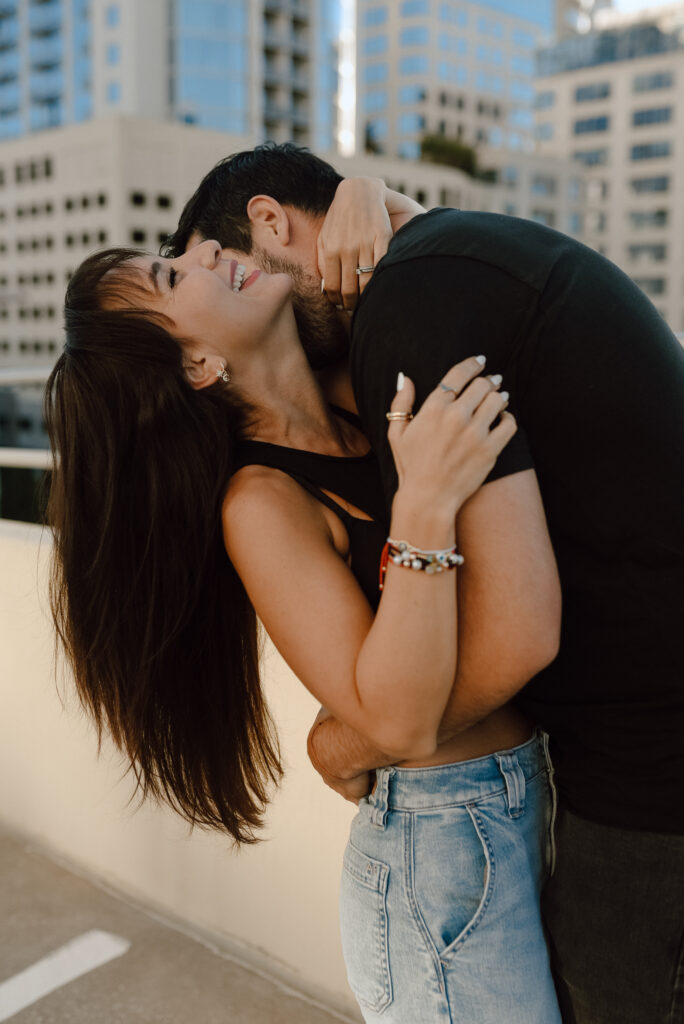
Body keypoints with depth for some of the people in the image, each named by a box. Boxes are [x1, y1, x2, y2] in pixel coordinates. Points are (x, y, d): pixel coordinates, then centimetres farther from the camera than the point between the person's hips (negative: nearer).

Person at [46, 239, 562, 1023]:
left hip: (531, 789, 7)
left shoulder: (365, 400, -1)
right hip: (443, 842, -7)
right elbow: (397, 723, -25)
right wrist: (427, 505, -34)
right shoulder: (263, 502, -20)